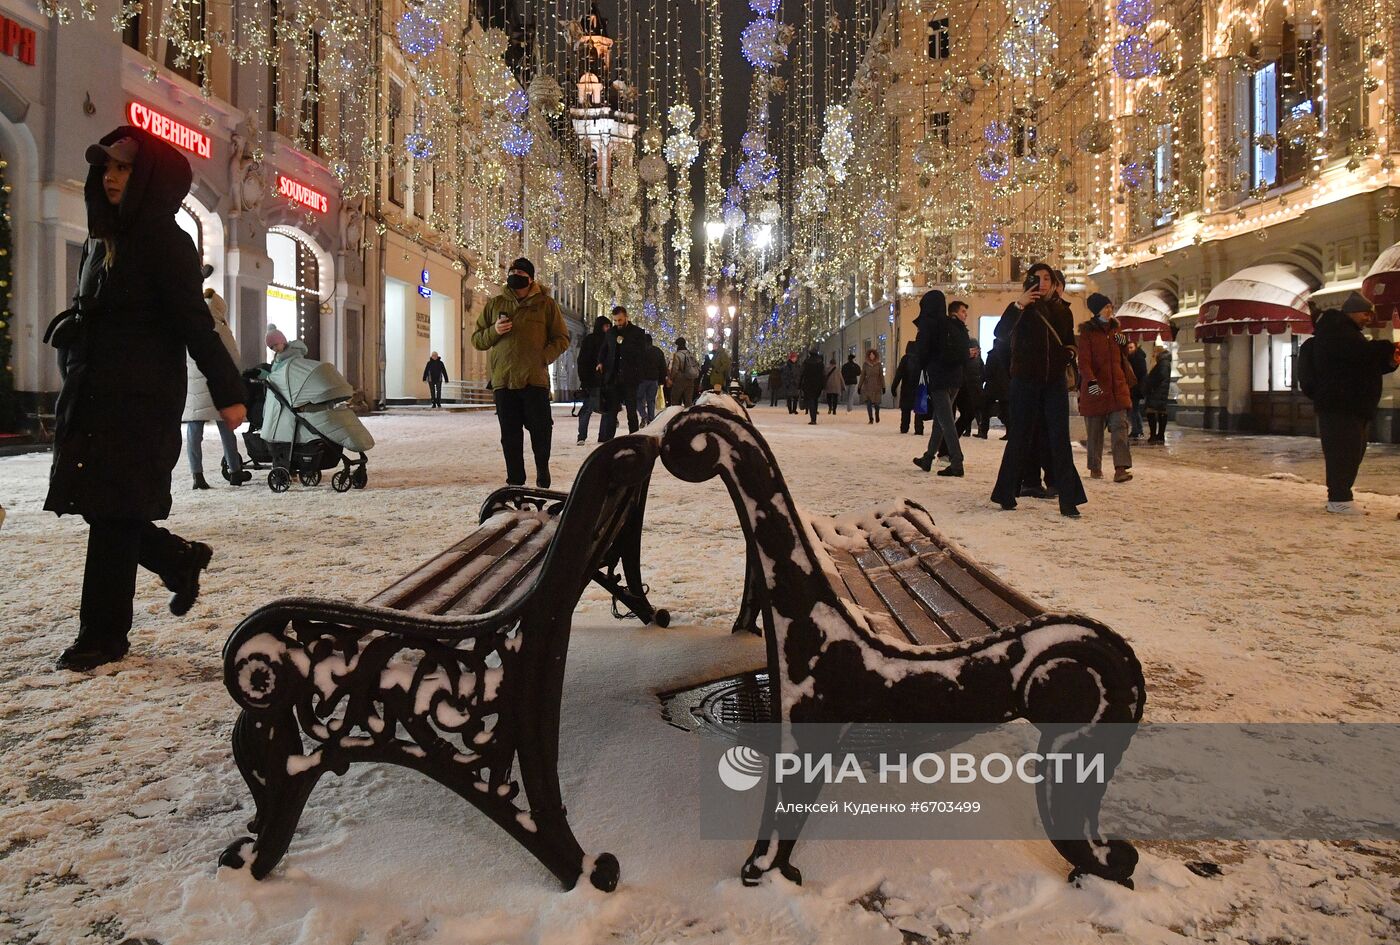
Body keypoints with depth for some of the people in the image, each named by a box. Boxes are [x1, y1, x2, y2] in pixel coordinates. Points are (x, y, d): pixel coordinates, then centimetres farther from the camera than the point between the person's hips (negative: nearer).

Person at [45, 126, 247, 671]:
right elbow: (90, 316, 21)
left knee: (113, 515, -3)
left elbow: (194, 321, -15)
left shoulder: (163, 240, -8)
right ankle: (183, 561, 33)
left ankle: (103, 637, 7)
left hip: (140, 398, -8)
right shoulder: (104, 238, 16)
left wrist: (227, 392, -19)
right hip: (93, 395, 8)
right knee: (102, 508, 10)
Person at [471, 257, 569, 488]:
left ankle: (542, 470, 25)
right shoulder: (495, 304, 14)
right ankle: (515, 481, 15)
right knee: (510, 435, 5)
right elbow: (477, 339, 16)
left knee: (541, 429, -1)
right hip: (503, 380, 2)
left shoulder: (546, 304, 7)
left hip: (535, 379, -2)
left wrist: (544, 357, -10)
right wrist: (494, 332, -5)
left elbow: (561, 339, 7)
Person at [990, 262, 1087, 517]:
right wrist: (1018, 305, -31)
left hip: (1054, 382, 3)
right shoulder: (1021, 310, -1)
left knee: (1059, 439, -1)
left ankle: (1068, 500, -2)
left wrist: (1070, 352, 0)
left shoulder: (1062, 311, 11)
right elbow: (1000, 332, -19)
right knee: (1021, 438, 0)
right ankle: (1005, 494, 10)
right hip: (1025, 381, -3)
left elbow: (1069, 340, 23)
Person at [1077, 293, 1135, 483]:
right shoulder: (1087, 332, -3)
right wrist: (1091, 381, -27)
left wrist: (1128, 381, 18)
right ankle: (1095, 468, 17)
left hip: (1117, 388, 4)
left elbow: (1122, 358, 23)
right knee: (1095, 430, 5)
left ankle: (1121, 468, -16)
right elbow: (1083, 361, -14)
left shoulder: (1114, 330, 14)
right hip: (1095, 388, -4)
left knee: (1120, 426, -10)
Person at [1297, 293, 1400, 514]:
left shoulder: (1348, 333, 25)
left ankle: (1338, 496, 15)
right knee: (1343, 452, -12)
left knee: (1351, 454, 11)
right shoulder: (1335, 330, -9)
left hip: (1356, 407, 11)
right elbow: (1361, 352, -25)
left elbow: (1366, 366, 27)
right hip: (1339, 406, -11)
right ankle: (1339, 499, -12)